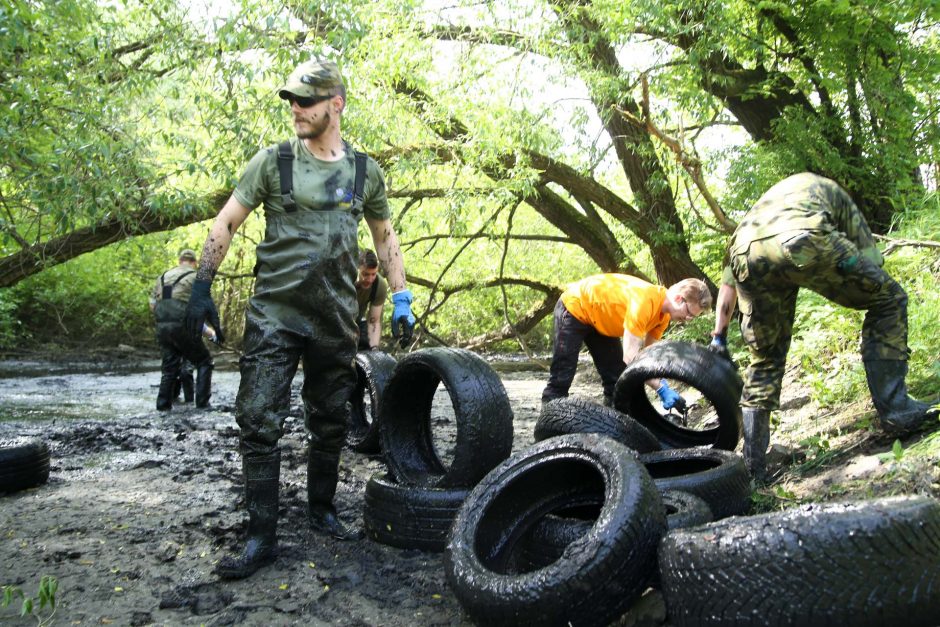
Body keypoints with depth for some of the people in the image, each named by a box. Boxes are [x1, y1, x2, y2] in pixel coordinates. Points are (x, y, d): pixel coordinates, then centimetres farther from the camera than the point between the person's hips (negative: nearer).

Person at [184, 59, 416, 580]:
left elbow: (385, 237, 17)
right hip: (274, 312, -2)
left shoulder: (365, 172, 7)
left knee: (330, 424, 11)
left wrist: (401, 297, 11)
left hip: (336, 319, 2)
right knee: (260, 422, -6)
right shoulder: (273, 161, 0)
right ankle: (261, 535, 4)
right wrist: (202, 288, -5)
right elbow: (226, 223, 2)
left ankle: (322, 510, 29)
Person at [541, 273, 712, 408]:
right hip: (574, 307, -9)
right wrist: (662, 389, -35)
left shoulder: (664, 312, -7)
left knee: (617, 378, 5)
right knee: (561, 379, -9)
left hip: (599, 317, 9)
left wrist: (662, 384, -19)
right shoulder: (645, 301, -36)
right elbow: (630, 357, -36)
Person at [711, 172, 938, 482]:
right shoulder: (829, 190, 39)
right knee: (888, 299, 20)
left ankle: (753, 465, 21)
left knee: (765, 359, 22)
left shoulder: (760, 206, 45)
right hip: (805, 239, -4)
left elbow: (727, 286, 39)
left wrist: (719, 337, 45)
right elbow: (869, 259, 30)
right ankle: (894, 409, 16)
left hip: (747, 254, 4)